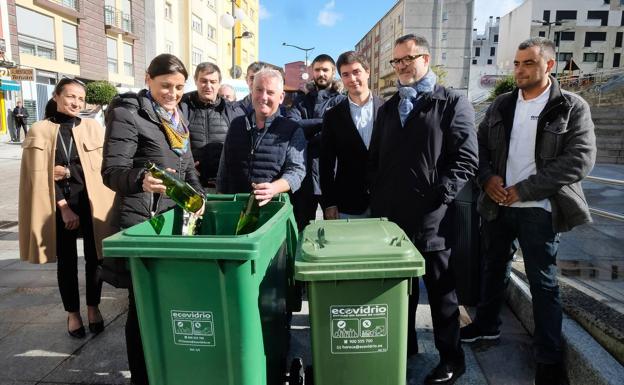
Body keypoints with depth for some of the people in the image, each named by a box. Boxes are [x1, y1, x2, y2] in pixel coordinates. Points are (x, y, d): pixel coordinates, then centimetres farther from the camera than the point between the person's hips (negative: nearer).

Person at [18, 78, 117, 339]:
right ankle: (72, 312, 24)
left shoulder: (93, 128, 4)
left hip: (92, 203, 1)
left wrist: (69, 172, -14)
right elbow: (41, 175, -4)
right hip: (59, 206, 0)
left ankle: (93, 307, 26)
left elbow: (102, 167, -1)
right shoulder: (40, 131, 1)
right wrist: (63, 207, -10)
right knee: (66, 261, 9)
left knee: (94, 257, 6)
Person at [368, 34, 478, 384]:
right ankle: (403, 348, 33)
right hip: (391, 216, 5)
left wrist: (437, 197, -16)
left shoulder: (454, 103, -1)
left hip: (433, 219, -5)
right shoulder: (388, 108, 16)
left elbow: (466, 160, -9)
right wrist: (378, 199, 6)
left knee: (441, 290, 9)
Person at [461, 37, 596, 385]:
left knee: (543, 282, 4)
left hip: (539, 210, -4)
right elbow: (480, 145, 11)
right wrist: (488, 177, -9)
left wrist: (524, 190, -19)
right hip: (498, 205, 5)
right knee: (494, 268, 18)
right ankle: (487, 325, 39)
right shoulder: (501, 105, 8)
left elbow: (580, 160, -14)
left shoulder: (572, 107, -6)